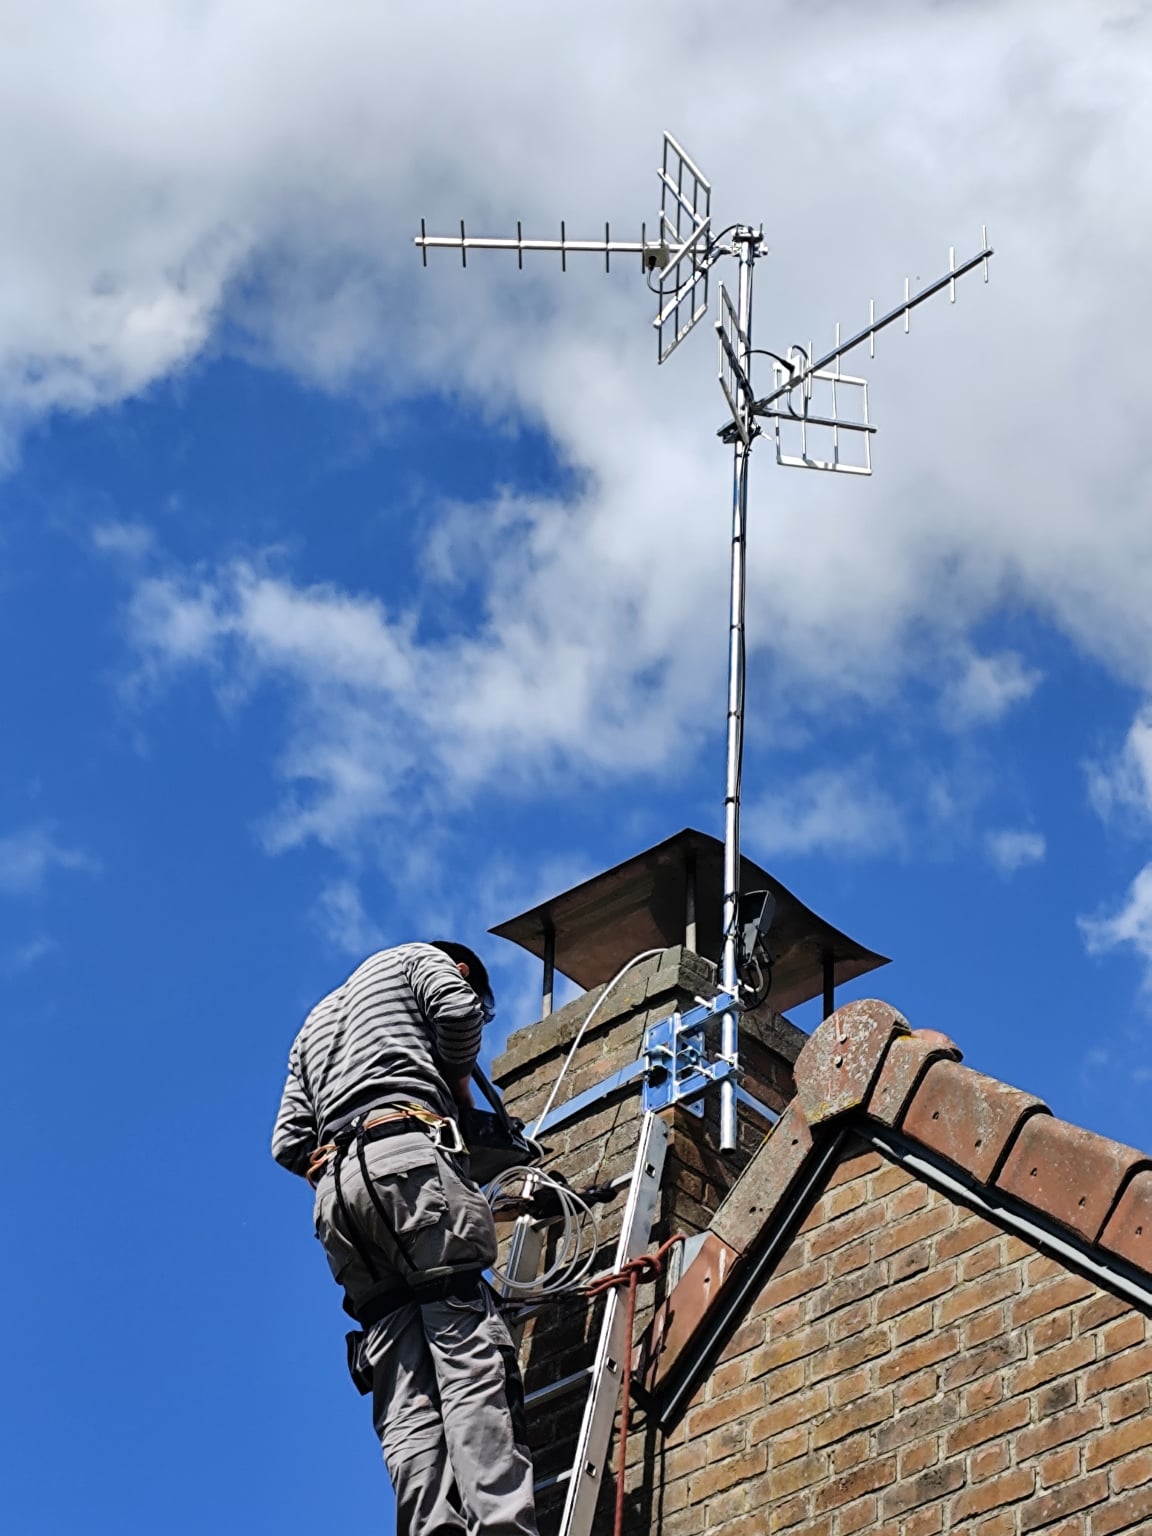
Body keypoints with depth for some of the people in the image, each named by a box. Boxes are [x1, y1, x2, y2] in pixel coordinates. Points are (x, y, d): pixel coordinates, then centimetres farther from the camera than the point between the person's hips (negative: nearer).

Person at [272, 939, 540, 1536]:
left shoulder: (318, 1022, 39)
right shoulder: (421, 958, 22)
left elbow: (289, 1144, 26)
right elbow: (458, 1011, -1)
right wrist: (459, 1084, 16)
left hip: (336, 1186, 6)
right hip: (409, 1158, -6)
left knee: (405, 1396, -6)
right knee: (471, 1353, -17)